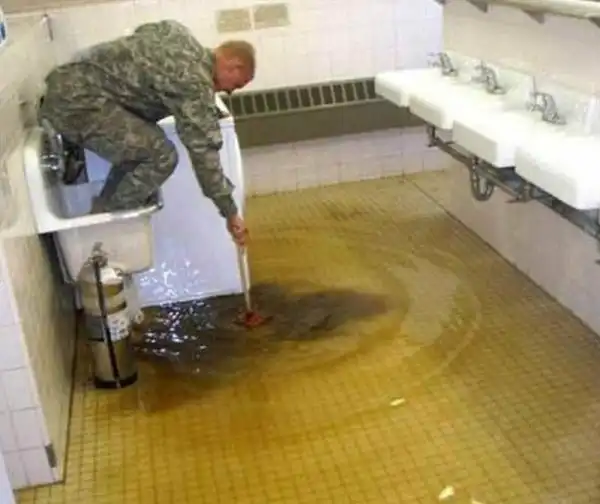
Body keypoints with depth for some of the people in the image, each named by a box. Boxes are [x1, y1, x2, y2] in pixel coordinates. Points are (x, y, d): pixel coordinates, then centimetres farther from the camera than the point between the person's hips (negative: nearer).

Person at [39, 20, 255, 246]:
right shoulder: (195, 83, -12)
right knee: (161, 156, -14)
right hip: (76, 99, -10)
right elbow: (203, 151, -14)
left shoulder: (178, 32, 14)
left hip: (66, 83, 10)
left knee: (140, 143, 20)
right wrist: (230, 213, -8)